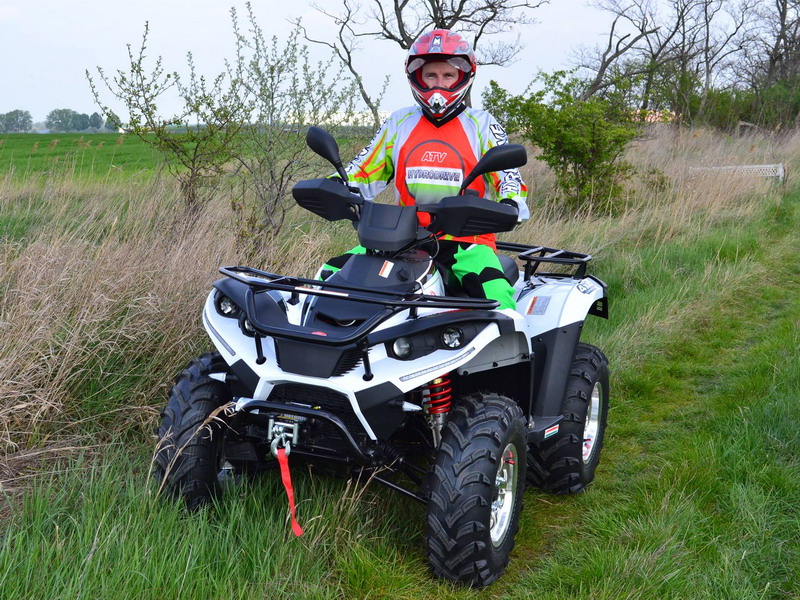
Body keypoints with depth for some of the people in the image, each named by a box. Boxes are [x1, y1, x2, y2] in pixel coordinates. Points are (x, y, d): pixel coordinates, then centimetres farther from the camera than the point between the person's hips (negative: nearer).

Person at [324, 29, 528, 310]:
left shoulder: (482, 125, 7)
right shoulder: (398, 123, 14)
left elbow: (508, 174, 1)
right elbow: (362, 172, 16)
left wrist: (509, 203, -23)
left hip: (467, 241, -3)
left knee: (495, 293, -32)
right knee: (334, 272, -13)